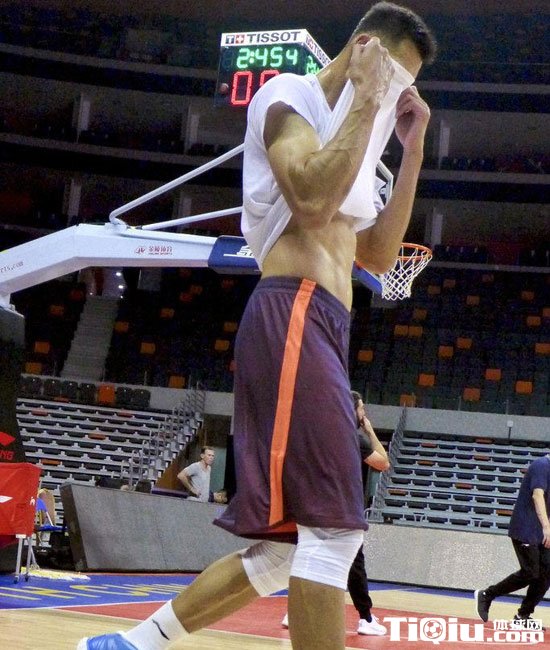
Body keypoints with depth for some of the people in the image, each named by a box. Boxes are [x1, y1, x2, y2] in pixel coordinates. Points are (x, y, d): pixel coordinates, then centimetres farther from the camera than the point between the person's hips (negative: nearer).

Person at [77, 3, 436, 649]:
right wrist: (367, 99, -8)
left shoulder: (346, 133, 28)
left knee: (282, 550, 9)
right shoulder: (290, 93, 1)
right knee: (332, 531, -17)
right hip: (294, 318, -10)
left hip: (323, 331, 10)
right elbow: (312, 199, -18)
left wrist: (412, 152, 19)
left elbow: (377, 255, 24)